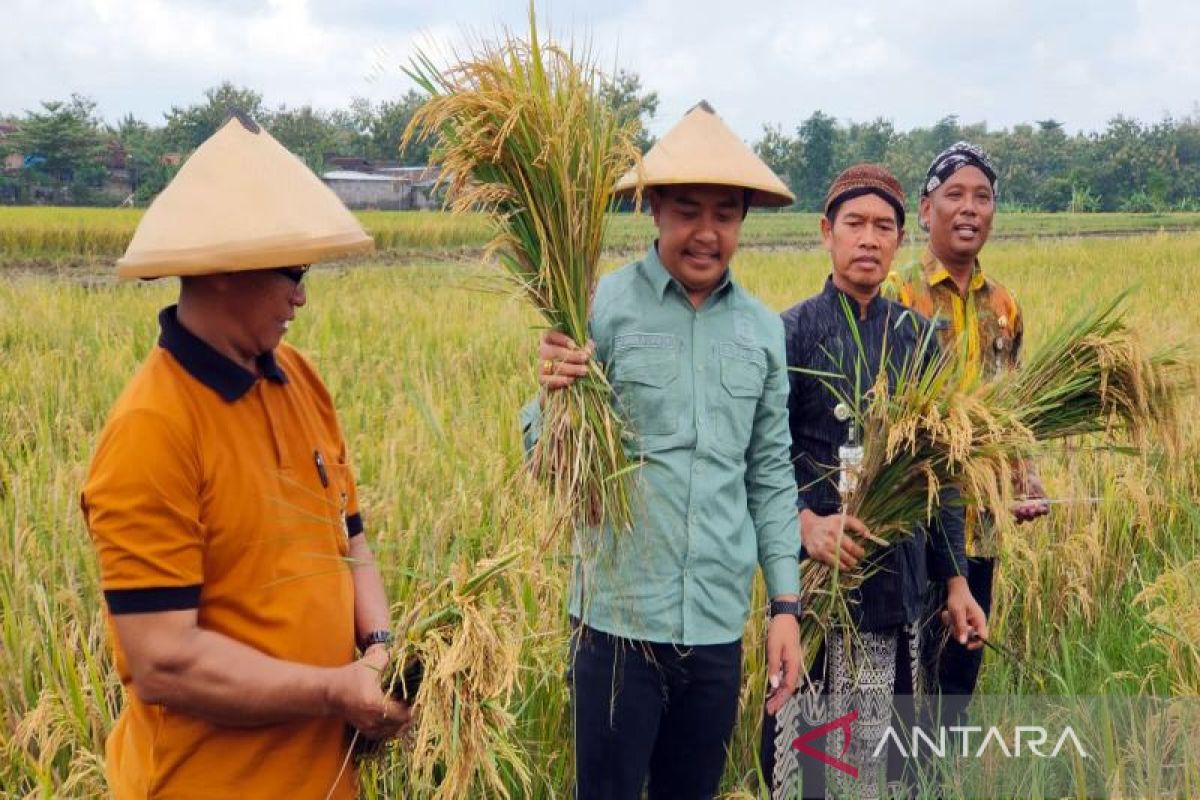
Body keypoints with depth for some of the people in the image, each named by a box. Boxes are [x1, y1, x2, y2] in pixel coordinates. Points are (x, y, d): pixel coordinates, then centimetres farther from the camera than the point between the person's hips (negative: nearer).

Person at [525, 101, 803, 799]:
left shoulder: (763, 328, 5)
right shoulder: (601, 306, -7)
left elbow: (771, 476, 11)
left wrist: (786, 604, 8)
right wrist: (556, 396, -27)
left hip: (720, 625, 4)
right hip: (619, 617, -4)